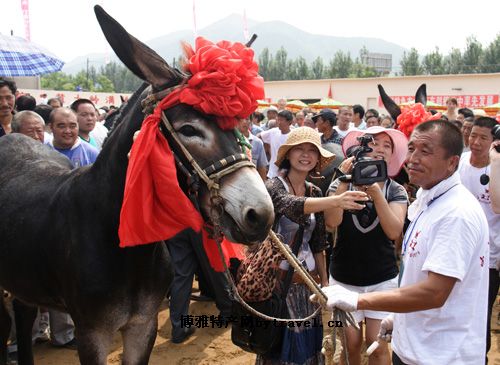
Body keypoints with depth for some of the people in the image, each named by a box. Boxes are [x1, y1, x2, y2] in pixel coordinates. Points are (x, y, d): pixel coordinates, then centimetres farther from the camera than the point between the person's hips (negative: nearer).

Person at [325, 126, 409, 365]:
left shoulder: (396, 191, -2)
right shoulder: (341, 184, -3)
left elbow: (394, 232, -17)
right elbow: (331, 223, -19)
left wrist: (376, 192, -25)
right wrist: (345, 182, -21)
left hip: (382, 278, 0)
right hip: (344, 277, 0)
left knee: (378, 345, 2)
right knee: (351, 343, 9)